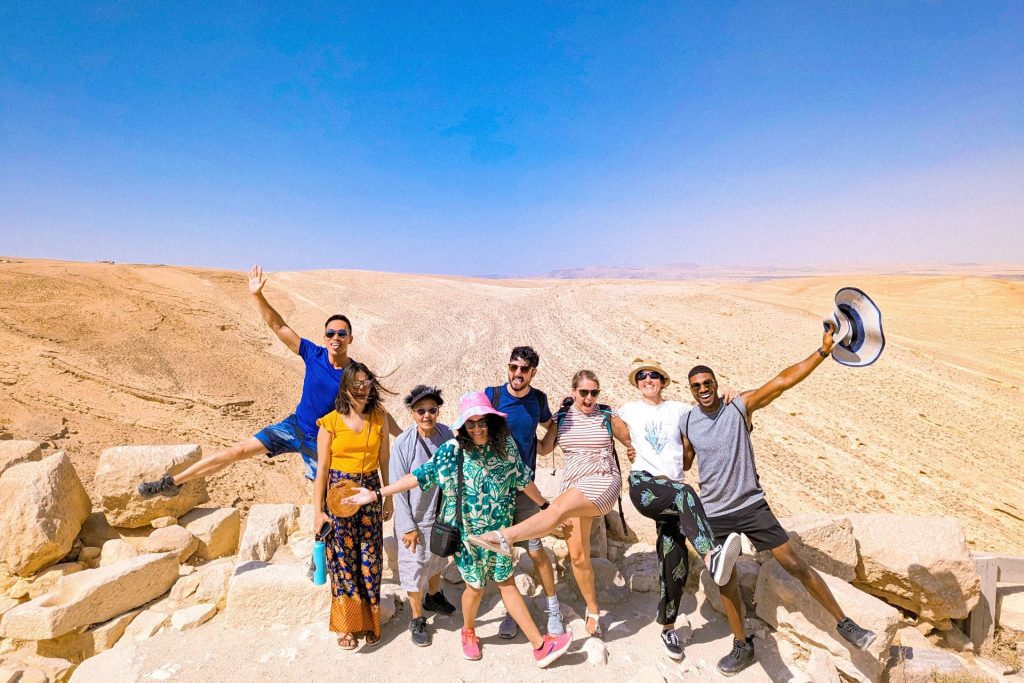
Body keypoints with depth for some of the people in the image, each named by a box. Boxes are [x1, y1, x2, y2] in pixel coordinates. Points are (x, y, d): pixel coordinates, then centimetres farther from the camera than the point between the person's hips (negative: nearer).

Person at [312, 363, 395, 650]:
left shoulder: (379, 417, 1)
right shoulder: (330, 422, -6)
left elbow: (384, 461, 6)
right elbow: (321, 469, -3)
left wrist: (389, 498, 7)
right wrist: (317, 510, -4)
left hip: (370, 494, 2)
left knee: (370, 558, 7)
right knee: (342, 559, 6)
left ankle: (370, 621, 27)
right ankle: (346, 625, 26)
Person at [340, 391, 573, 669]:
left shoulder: (505, 445, -10)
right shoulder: (452, 451, -18)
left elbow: (522, 478, 2)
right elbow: (420, 476, -13)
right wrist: (377, 494, -15)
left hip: (498, 529, 2)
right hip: (468, 532, -2)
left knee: (506, 581, 10)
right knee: (476, 585, 13)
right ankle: (468, 632, 44)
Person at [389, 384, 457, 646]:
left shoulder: (447, 435, -11)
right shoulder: (403, 443, -22)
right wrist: (408, 526, -13)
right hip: (415, 518, -4)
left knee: (438, 560, 25)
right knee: (414, 568, 10)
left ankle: (433, 596, 52)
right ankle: (417, 620, 33)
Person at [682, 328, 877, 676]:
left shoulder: (740, 406, -11)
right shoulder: (686, 421, -3)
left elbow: (784, 380, -21)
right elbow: (683, 463, 11)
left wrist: (823, 351, -29)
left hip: (751, 506, -2)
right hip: (713, 514, 3)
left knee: (796, 564, 2)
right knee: (724, 581, 13)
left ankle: (844, 624, 26)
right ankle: (742, 646, 34)